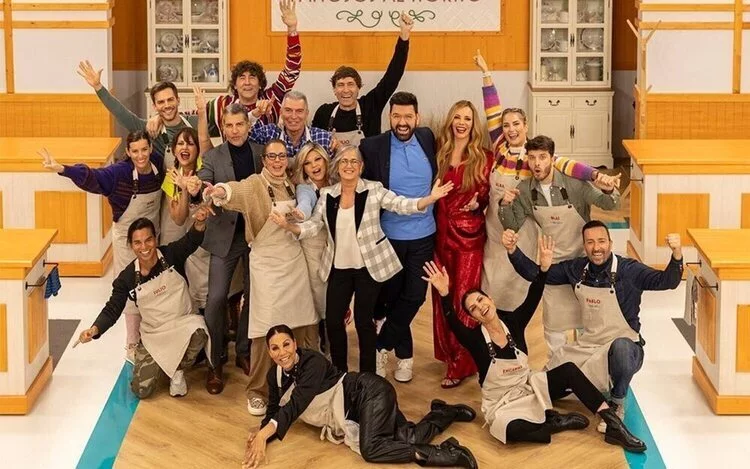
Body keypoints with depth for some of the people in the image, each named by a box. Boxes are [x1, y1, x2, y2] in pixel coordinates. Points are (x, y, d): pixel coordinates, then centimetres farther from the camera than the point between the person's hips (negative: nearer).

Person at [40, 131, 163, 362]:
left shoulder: (158, 163, -14)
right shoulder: (121, 172, -27)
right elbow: (93, 177, -43)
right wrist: (62, 169, -56)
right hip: (127, 237, -4)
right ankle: (133, 347, 18)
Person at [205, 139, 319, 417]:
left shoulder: (291, 185, 8)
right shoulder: (255, 184, -10)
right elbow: (236, 190, -34)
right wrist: (219, 191, -54)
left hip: (295, 261, 6)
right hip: (267, 265, -5)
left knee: (306, 324, 10)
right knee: (266, 330, -8)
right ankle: (257, 391, 5)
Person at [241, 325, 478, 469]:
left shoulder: (312, 362, -21)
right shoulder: (274, 376, 3)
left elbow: (295, 405, -32)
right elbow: (274, 411, 4)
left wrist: (264, 433, -44)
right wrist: (260, 433, -19)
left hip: (369, 392, -7)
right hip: (352, 414, 7)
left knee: (371, 449, -30)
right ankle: (444, 413, 14)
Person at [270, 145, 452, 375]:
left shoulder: (374, 190, -9)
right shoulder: (327, 195, 1)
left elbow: (402, 205, -16)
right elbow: (313, 225, 2)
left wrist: (431, 198, -32)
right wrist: (288, 225, -15)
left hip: (368, 266, -3)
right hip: (339, 267, 3)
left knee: (363, 320, 3)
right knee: (333, 320, 5)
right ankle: (339, 372, 23)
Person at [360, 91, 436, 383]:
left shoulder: (427, 139, -1)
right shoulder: (372, 147, -11)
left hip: (423, 236, 2)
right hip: (389, 237, -2)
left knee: (413, 298, 2)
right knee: (391, 297, 8)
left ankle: (382, 346, 19)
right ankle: (404, 355, 26)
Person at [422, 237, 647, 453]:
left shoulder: (513, 321, -7)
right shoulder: (475, 338, -16)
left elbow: (533, 298, -21)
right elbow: (453, 323, -36)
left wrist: (544, 267, -37)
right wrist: (444, 294, -54)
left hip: (529, 387, 4)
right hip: (501, 404, -4)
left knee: (568, 370, -21)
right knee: (512, 430, -39)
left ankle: (614, 424, -18)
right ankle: (553, 421, -10)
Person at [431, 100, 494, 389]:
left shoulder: (484, 158, -3)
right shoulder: (439, 152, 4)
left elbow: (485, 195, 0)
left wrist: (476, 204, -19)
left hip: (470, 235, -3)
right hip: (441, 233, 3)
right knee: (442, 298, 10)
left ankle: (460, 365, 3)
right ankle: (447, 353, 26)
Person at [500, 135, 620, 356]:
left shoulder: (574, 184, -21)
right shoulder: (525, 190, -10)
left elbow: (609, 205, -16)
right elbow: (513, 226, 0)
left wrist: (608, 191, -39)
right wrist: (505, 205, -20)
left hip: (581, 257, -2)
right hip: (552, 261, 3)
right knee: (553, 318, 10)